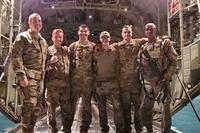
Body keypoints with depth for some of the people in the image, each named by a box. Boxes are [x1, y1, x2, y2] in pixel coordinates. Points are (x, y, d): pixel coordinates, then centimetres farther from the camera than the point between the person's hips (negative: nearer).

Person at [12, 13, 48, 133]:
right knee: (30, 104, -14)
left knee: (36, 106, 10)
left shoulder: (43, 41, 20)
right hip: (29, 76, -7)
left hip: (40, 78, 7)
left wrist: (46, 72, 13)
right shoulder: (23, 37, -2)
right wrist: (21, 75, -20)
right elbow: (16, 57, -11)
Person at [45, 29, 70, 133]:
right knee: (52, 108, 0)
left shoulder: (66, 50, 14)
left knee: (66, 108, 11)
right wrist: (50, 62, -19)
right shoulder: (48, 50, 2)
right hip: (53, 84, -4)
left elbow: (70, 64, 23)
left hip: (66, 84, 4)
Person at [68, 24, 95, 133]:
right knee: (71, 103, 4)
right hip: (75, 79, 0)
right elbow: (68, 62, 6)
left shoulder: (93, 46, 6)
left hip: (88, 80, 0)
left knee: (87, 105, 8)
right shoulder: (72, 46, 7)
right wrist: (69, 77, 0)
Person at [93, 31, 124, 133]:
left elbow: (117, 65, 8)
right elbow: (93, 65, 10)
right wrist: (96, 78, 6)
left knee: (117, 106, -6)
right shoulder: (96, 51, 2)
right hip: (100, 83, 1)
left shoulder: (114, 51, 2)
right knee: (101, 108, 10)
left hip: (112, 82, -1)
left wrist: (116, 77, 4)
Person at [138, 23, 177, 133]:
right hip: (148, 84, 4)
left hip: (161, 82, -4)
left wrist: (166, 77, -12)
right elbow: (139, 64, 15)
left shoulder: (164, 44, -2)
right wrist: (142, 80, 2)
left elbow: (173, 62, -5)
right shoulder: (142, 48, 9)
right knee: (145, 109, 9)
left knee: (165, 109, 1)